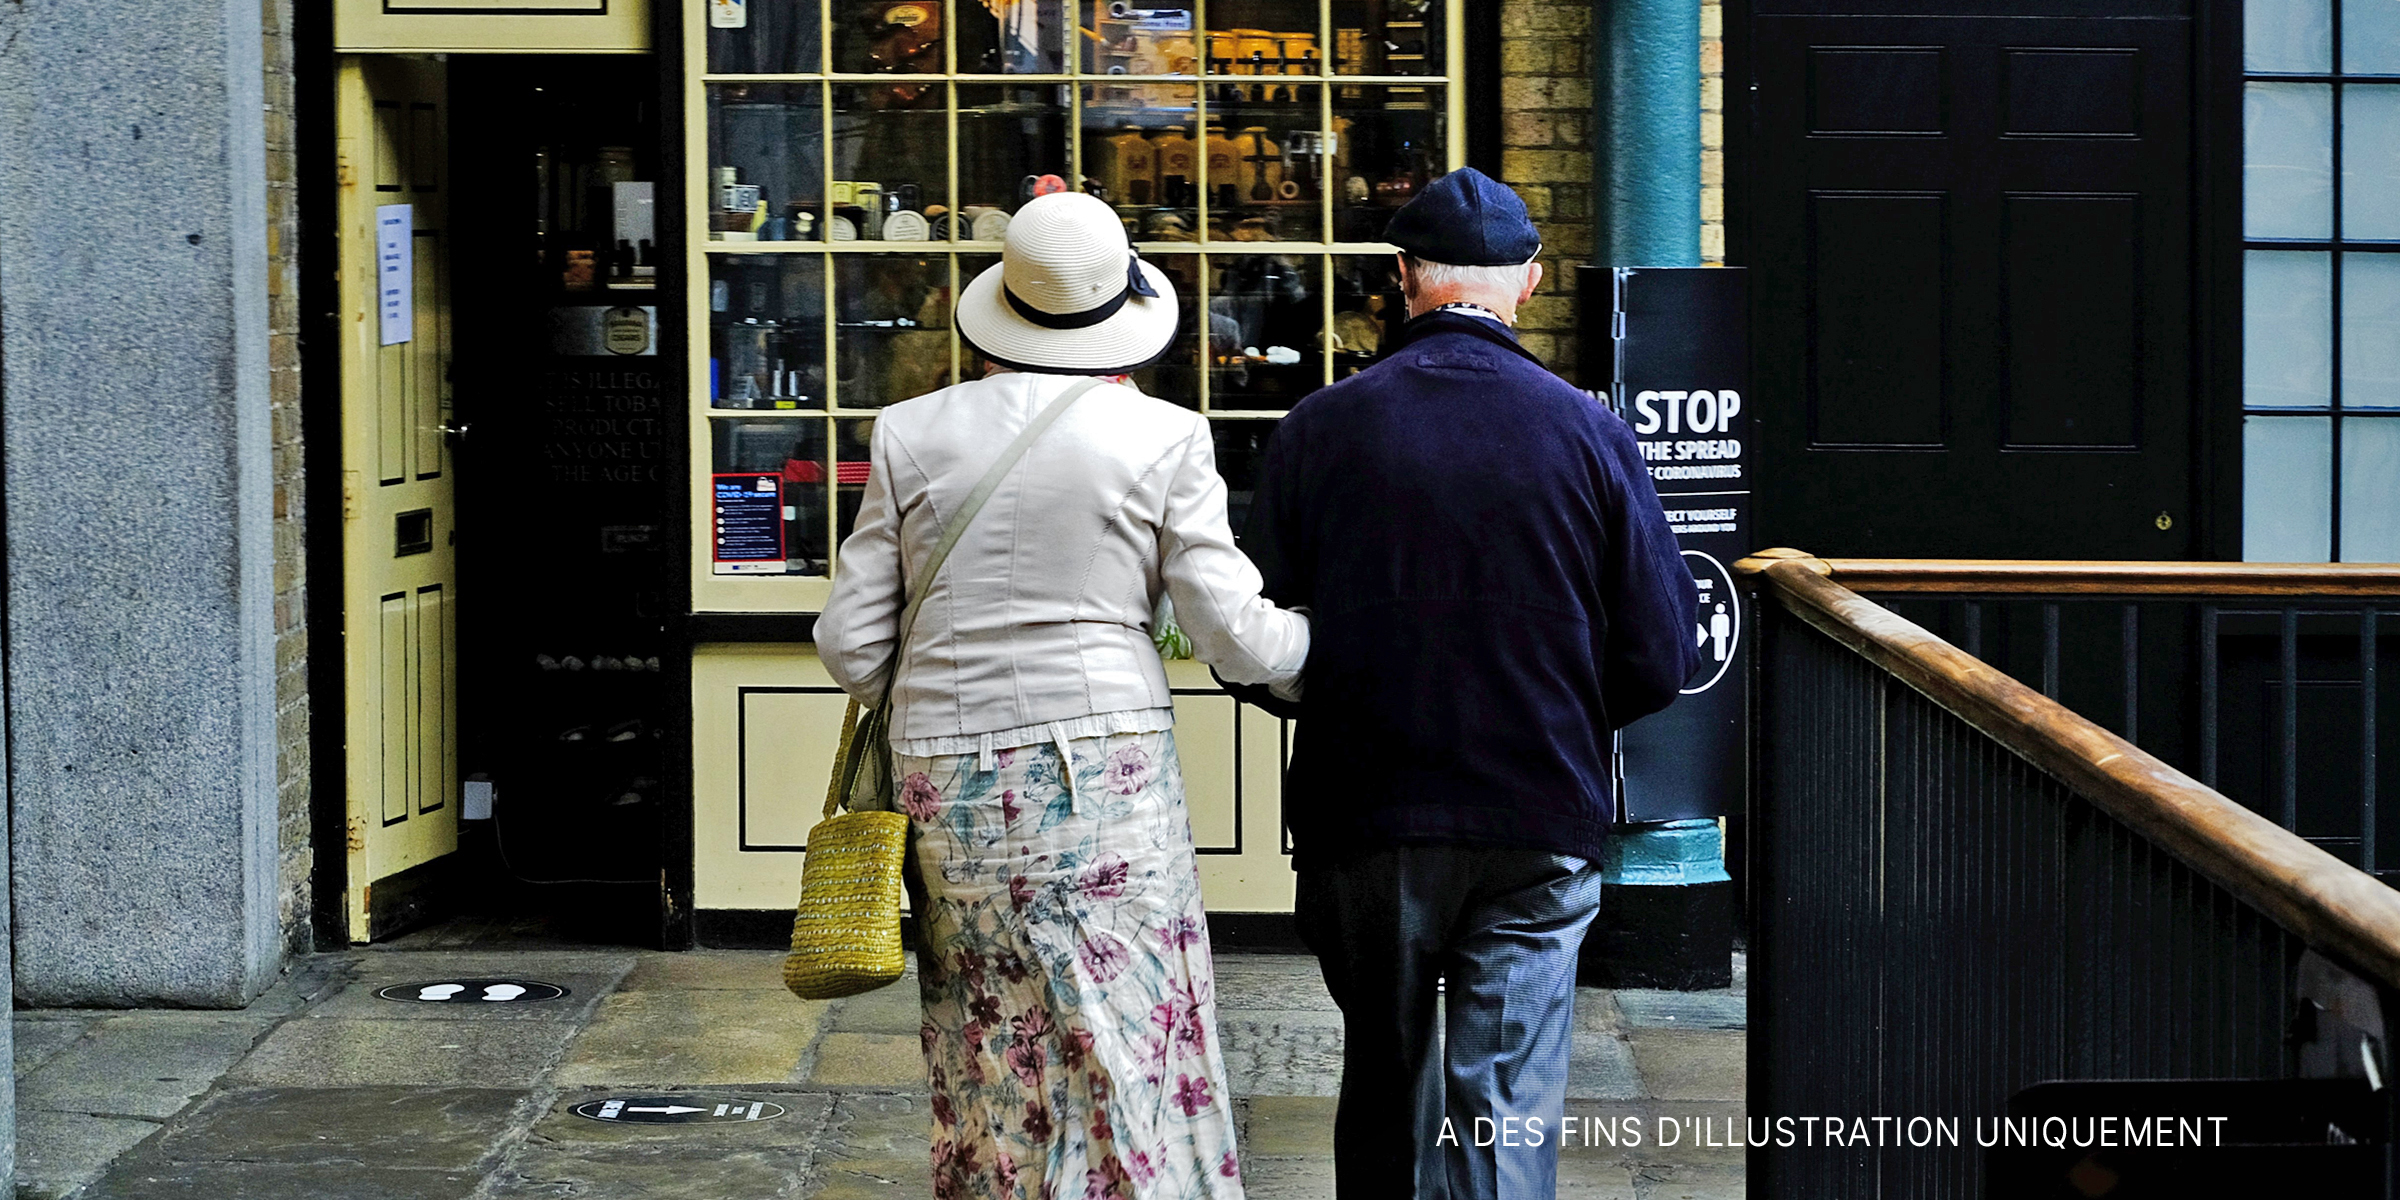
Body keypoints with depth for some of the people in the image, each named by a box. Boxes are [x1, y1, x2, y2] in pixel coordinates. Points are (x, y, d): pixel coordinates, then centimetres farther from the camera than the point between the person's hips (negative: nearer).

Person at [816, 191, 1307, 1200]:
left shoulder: (909, 435, 4)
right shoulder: (1163, 437, -4)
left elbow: (849, 643, 5)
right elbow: (1235, 640, -3)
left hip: (945, 777, 3)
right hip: (1104, 767, -3)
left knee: (989, 1053, 11)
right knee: (1124, 1048, 2)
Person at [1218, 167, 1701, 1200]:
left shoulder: (1319, 430, -7)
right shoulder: (1589, 435, -7)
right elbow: (1661, 658, -4)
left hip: (1361, 819, 1)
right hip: (1540, 823, -1)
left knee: (1385, 1077, 19)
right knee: (1510, 1100, 3)